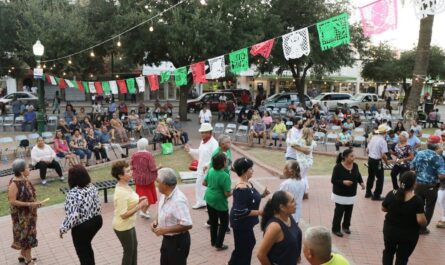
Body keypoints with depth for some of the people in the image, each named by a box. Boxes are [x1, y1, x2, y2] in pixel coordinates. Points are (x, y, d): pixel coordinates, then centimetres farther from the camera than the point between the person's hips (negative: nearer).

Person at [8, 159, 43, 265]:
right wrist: (29, 204, -25)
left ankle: (23, 255, 37)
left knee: (27, 234, 20)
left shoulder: (25, 179, 0)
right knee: (27, 235, 3)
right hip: (21, 215, -8)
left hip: (29, 213, 8)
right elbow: (12, 201, -23)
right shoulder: (14, 184, -24)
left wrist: (35, 202, 1)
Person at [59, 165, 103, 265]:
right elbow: (98, 205, 2)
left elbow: (72, 216, -27)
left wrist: (63, 229, -13)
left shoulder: (73, 194, -26)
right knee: (87, 246, 31)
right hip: (96, 220, 7)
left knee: (82, 252, 16)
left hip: (82, 227, -7)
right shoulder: (92, 187, -5)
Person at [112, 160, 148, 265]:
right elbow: (124, 215, -29)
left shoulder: (124, 186, -2)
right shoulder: (121, 193, -31)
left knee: (134, 246, 25)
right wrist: (140, 206, -26)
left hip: (128, 224, 9)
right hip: (123, 227, -9)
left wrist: (137, 200, -2)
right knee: (129, 250, 12)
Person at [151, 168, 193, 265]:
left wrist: (164, 230, -27)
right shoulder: (165, 195, -2)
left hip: (178, 241, -9)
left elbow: (187, 225, -32)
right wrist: (157, 221, -3)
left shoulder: (178, 200, -30)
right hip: (167, 239, 9)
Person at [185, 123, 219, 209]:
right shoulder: (202, 142, 9)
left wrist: (207, 166, -29)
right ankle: (201, 202, 35)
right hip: (201, 169, 9)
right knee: (198, 185, 18)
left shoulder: (214, 143, -20)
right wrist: (190, 150, 7)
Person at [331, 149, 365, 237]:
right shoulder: (338, 167, -20)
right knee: (339, 212, 2)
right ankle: (335, 229, 18)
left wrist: (361, 182, -6)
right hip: (340, 195, -5)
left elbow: (358, 176, 12)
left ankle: (346, 226, 37)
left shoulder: (355, 166, -3)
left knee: (349, 212, 16)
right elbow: (333, 180, -17)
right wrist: (343, 182, -30)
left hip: (351, 195, 5)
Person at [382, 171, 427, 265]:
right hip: (409, 235, -2)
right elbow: (421, 220, -24)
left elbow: (383, 208, 0)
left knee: (388, 252, 25)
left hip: (390, 230, 2)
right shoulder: (417, 200, -21)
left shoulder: (391, 194, -14)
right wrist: (425, 222, -3)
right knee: (402, 257, 16)